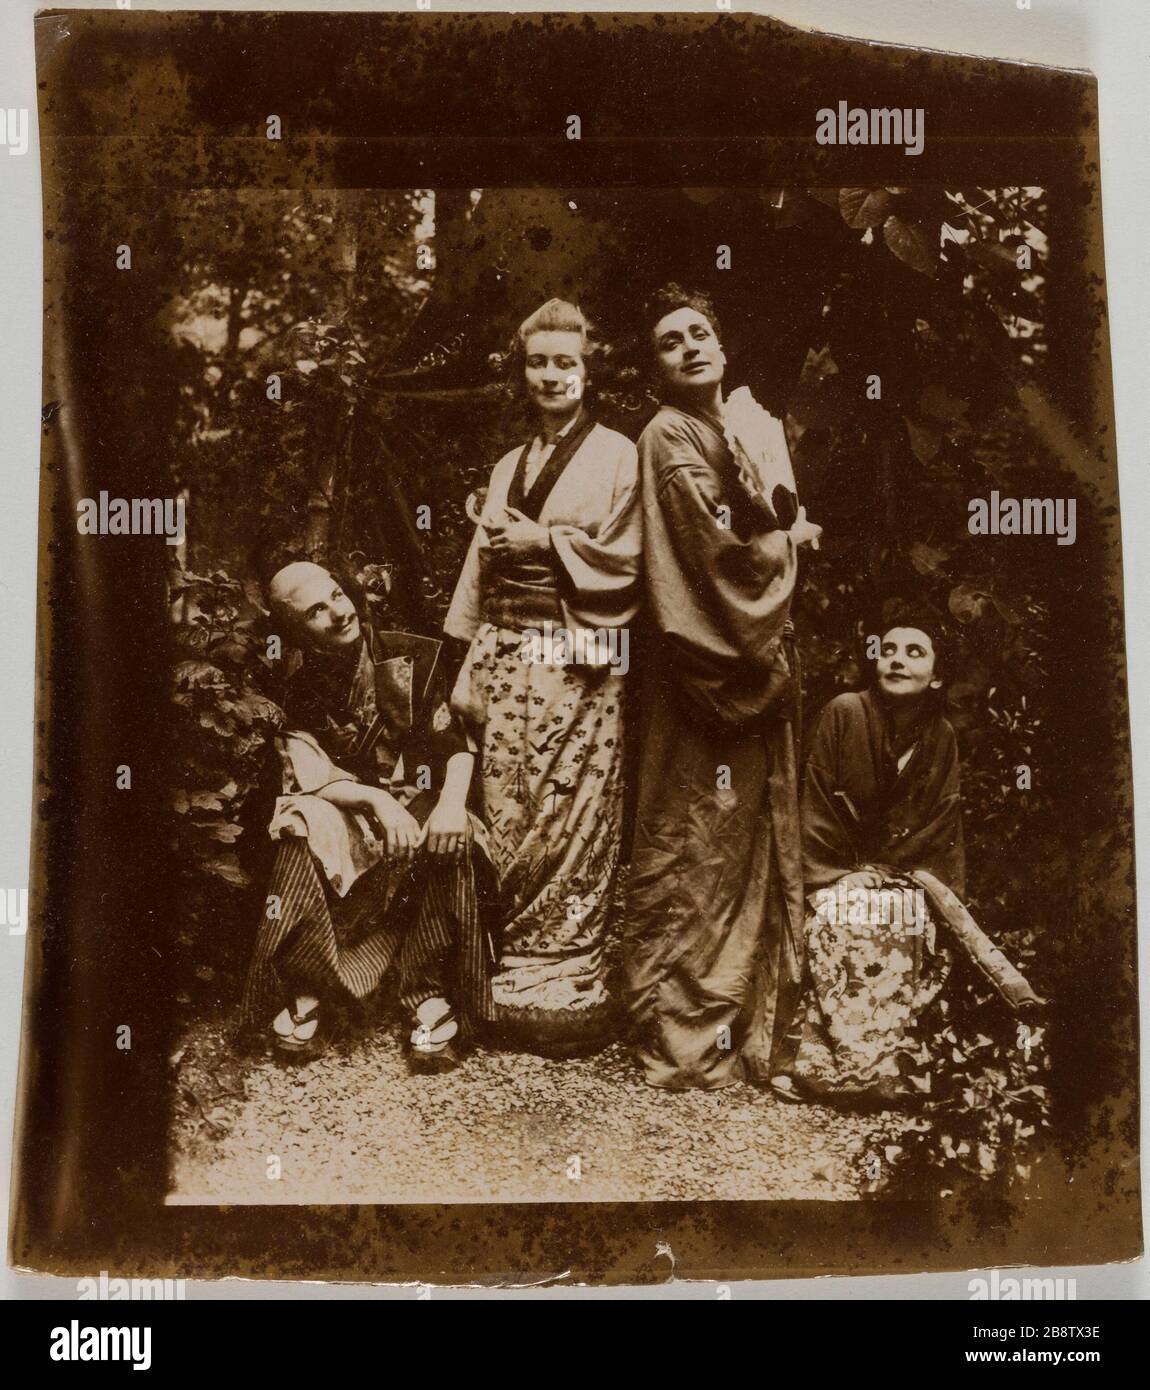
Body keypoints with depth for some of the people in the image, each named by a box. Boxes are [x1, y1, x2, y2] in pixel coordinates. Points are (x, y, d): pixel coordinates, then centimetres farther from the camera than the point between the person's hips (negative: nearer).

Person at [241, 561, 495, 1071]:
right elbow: (309, 777, -10)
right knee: (304, 833, -33)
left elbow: (458, 740, -7)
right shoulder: (297, 693, 2)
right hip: (348, 818, 1)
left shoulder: (413, 657, -2)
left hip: (422, 801, 0)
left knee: (452, 841, -35)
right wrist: (377, 800, -28)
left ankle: (434, 999, -25)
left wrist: (453, 803, -27)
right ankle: (306, 993, -22)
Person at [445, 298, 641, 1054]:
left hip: (581, 660, -5)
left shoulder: (617, 455, 4)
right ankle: (513, 989, 13)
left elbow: (621, 558, -6)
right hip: (508, 656, 5)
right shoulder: (510, 465, 20)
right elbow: (483, 569, 16)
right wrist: (469, 667, 9)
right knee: (508, 819, 3)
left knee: (573, 821, -5)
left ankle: (570, 989, 6)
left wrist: (544, 541, -8)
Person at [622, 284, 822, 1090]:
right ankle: (687, 1034, 2)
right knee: (695, 850, -6)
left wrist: (777, 536, -2)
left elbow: (787, 523, 19)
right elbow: (719, 547, -13)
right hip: (704, 662, -7)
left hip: (763, 655, 8)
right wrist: (788, 538, 4)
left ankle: (760, 1023, 18)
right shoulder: (668, 436, -5)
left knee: (764, 841, 9)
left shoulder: (759, 427, 19)